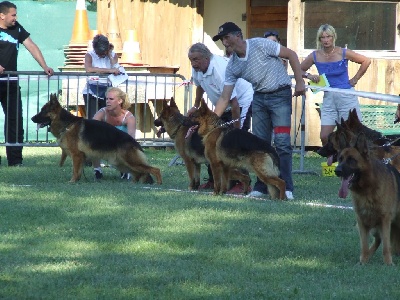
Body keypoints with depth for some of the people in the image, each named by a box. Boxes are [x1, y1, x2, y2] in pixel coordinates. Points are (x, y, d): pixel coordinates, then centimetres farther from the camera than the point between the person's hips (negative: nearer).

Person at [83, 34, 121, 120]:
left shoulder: (113, 55, 6)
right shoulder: (89, 55, -4)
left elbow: (116, 70, -9)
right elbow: (88, 69, -26)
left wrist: (110, 55, -10)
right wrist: (109, 70, -28)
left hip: (107, 91, 3)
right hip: (92, 91, -3)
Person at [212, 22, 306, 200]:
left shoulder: (260, 45, -17)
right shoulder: (232, 67, -1)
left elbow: (291, 55, -11)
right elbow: (224, 97, 0)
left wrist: (299, 82, -17)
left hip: (280, 94, -6)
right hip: (259, 97, 6)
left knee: (282, 142, -12)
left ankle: (286, 187, -11)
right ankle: (262, 186, 12)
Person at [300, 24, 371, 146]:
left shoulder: (343, 53, -6)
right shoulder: (315, 56, 1)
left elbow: (366, 61, 3)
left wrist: (355, 79, 1)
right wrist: (309, 76, -10)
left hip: (346, 96, -3)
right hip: (328, 98, 3)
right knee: (324, 137, -5)